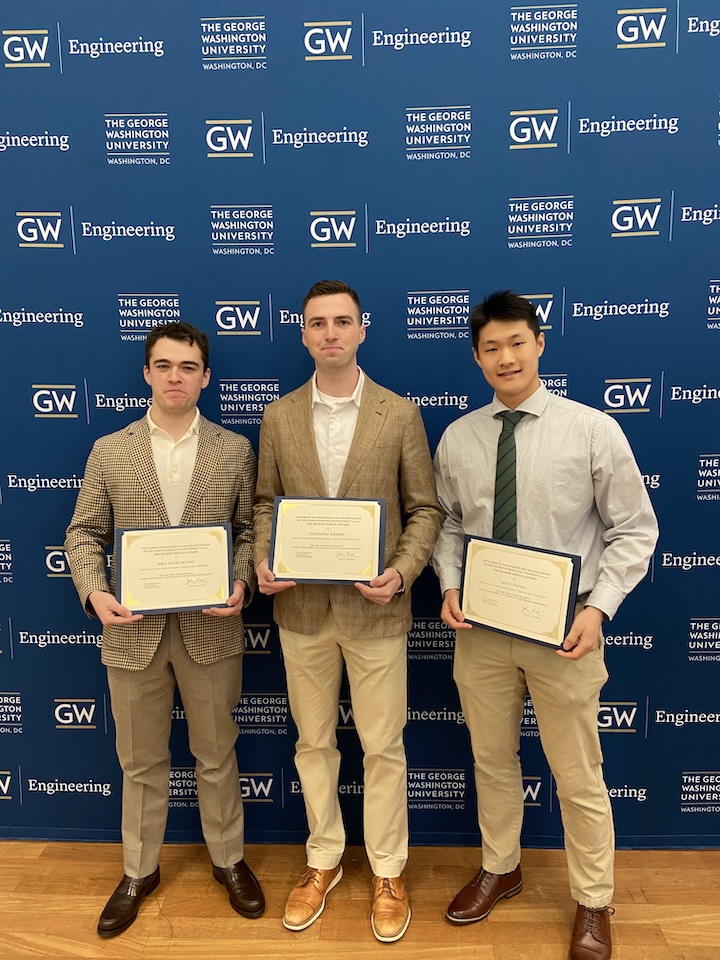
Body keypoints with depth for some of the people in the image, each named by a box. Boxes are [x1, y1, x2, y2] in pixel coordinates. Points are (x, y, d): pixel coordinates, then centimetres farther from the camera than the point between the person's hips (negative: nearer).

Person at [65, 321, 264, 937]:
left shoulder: (235, 451, -1)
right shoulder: (109, 452, 1)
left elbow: (250, 530, 2)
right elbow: (84, 535, 3)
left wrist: (241, 584, -14)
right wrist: (95, 592, -13)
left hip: (211, 628, 0)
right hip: (133, 629, 1)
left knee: (217, 756, 16)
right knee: (141, 761, 18)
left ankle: (229, 859, 39)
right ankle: (140, 871, 40)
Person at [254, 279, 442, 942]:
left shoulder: (400, 414, -4)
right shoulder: (279, 417, 3)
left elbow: (424, 509, -2)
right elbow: (266, 503, 8)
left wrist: (402, 572, -16)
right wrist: (263, 564, -9)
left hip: (376, 609, -2)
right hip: (301, 608, 3)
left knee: (383, 747, 11)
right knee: (313, 741, 17)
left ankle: (388, 871, 35)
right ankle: (324, 861, 40)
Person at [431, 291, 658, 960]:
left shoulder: (593, 430, -9)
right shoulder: (457, 438, 0)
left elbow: (634, 530, -6)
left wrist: (597, 609, -16)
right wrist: (449, 588, -7)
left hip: (563, 630, -2)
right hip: (480, 628, 3)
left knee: (578, 777, 14)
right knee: (492, 760, 21)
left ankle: (593, 903, 40)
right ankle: (499, 869, 48)